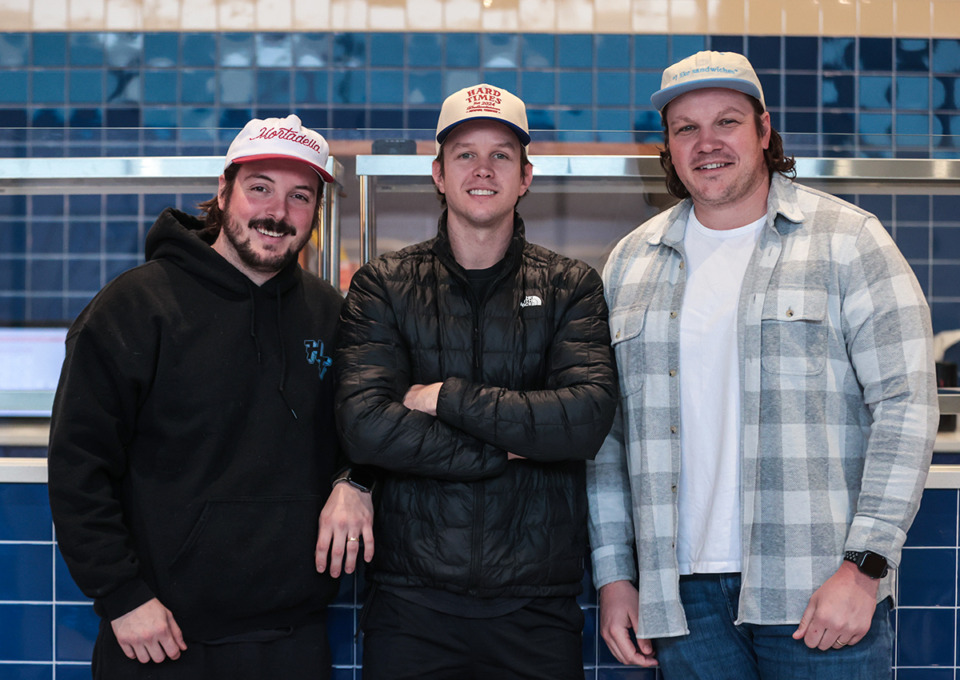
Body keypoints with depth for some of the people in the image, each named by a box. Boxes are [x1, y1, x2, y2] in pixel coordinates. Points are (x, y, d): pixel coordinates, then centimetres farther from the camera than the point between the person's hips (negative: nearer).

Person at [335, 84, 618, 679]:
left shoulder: (571, 287, 5)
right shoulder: (384, 285, 3)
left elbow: (587, 417, -11)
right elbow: (366, 426, -11)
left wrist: (446, 398, -12)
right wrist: (511, 448, -12)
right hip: (412, 601, 0)